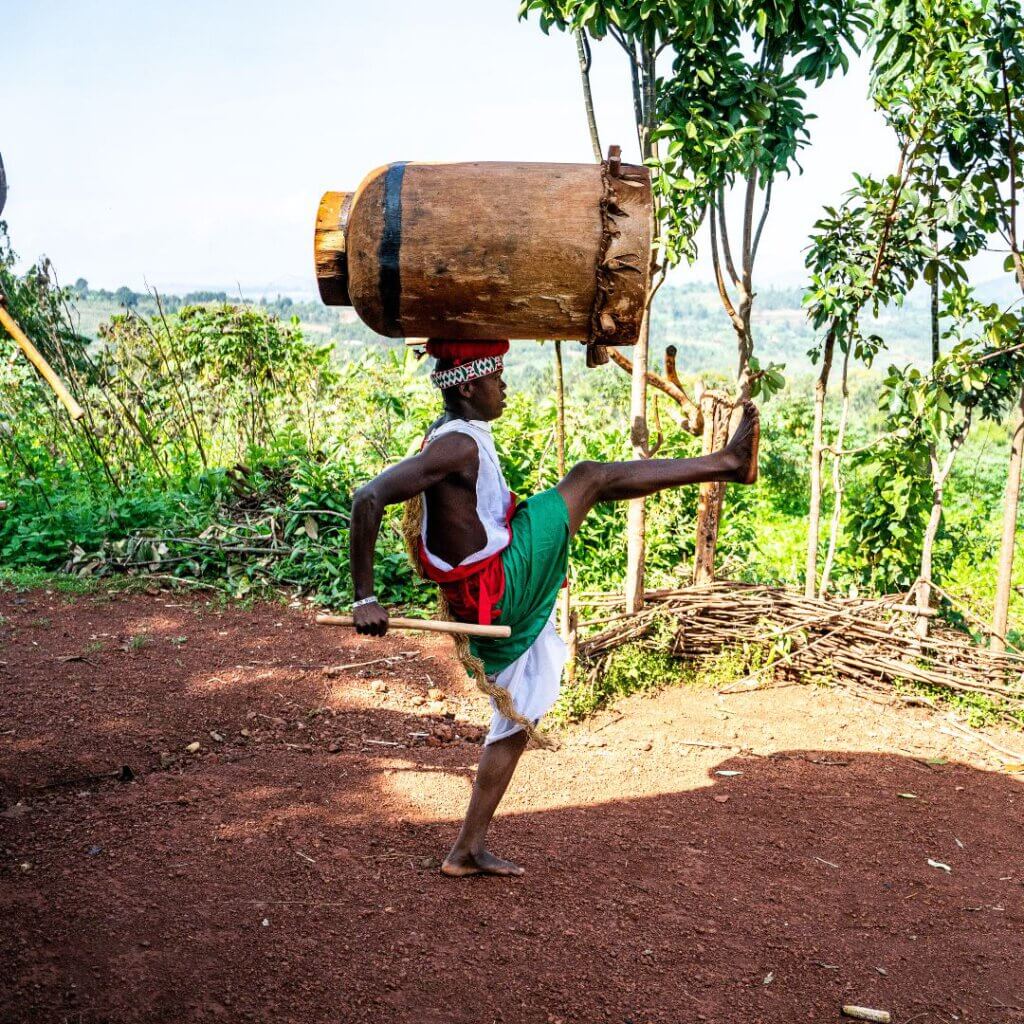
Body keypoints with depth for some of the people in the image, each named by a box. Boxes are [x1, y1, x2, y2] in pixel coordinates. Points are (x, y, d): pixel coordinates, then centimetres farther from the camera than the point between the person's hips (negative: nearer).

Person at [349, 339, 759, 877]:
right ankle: (727, 462, 5)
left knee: (517, 721, 18)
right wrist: (365, 599, -28)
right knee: (589, 478, -6)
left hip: (503, 603, 10)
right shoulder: (458, 444, -20)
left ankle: (467, 850, 23)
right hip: (496, 593, -10)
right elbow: (367, 499, -29)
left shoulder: (460, 435, 11)